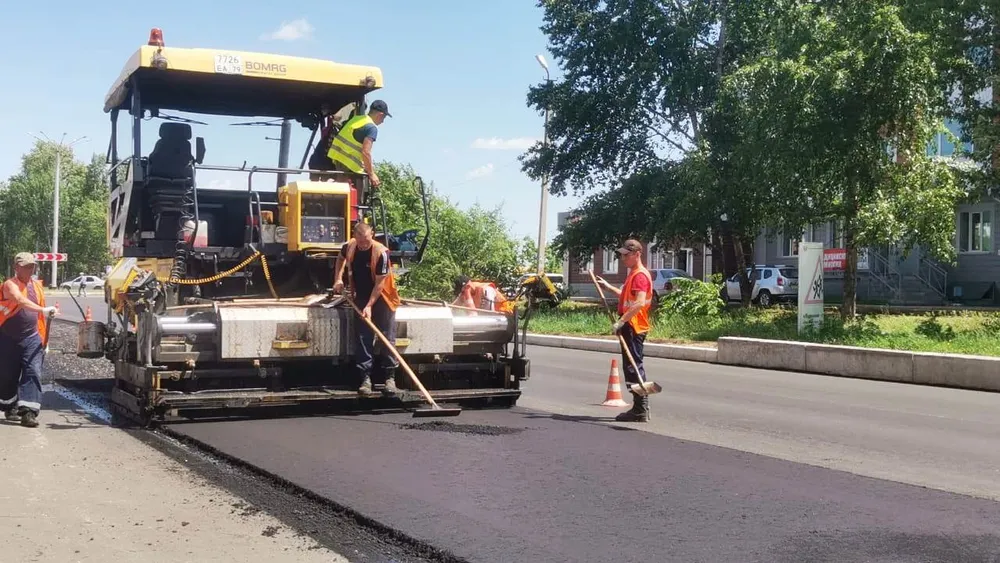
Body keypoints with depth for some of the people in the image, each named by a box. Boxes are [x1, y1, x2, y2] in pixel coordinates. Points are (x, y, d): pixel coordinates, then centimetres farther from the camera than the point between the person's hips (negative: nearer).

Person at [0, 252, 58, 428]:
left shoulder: (37, 285, 9)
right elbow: (21, 301, -31)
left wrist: (43, 337, 16)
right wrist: (43, 310, -44)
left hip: (31, 338, 4)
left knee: (33, 373, -9)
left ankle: (29, 412, -14)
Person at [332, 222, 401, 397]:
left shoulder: (381, 252, -23)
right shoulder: (349, 247, -8)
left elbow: (380, 282, -21)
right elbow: (342, 257, 18)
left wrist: (369, 306, -23)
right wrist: (338, 279, 8)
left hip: (382, 299, -4)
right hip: (361, 298, 4)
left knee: (387, 338, -2)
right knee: (363, 339, 1)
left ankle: (390, 378, 4)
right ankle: (365, 378, 4)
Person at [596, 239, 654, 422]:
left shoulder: (640, 275, -15)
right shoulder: (633, 274, 18)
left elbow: (640, 303, -28)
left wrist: (621, 321, -30)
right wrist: (608, 286, 30)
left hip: (634, 328, -11)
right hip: (630, 327, 11)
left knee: (634, 367, -8)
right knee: (632, 367, 13)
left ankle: (640, 411, -5)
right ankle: (640, 409, 18)